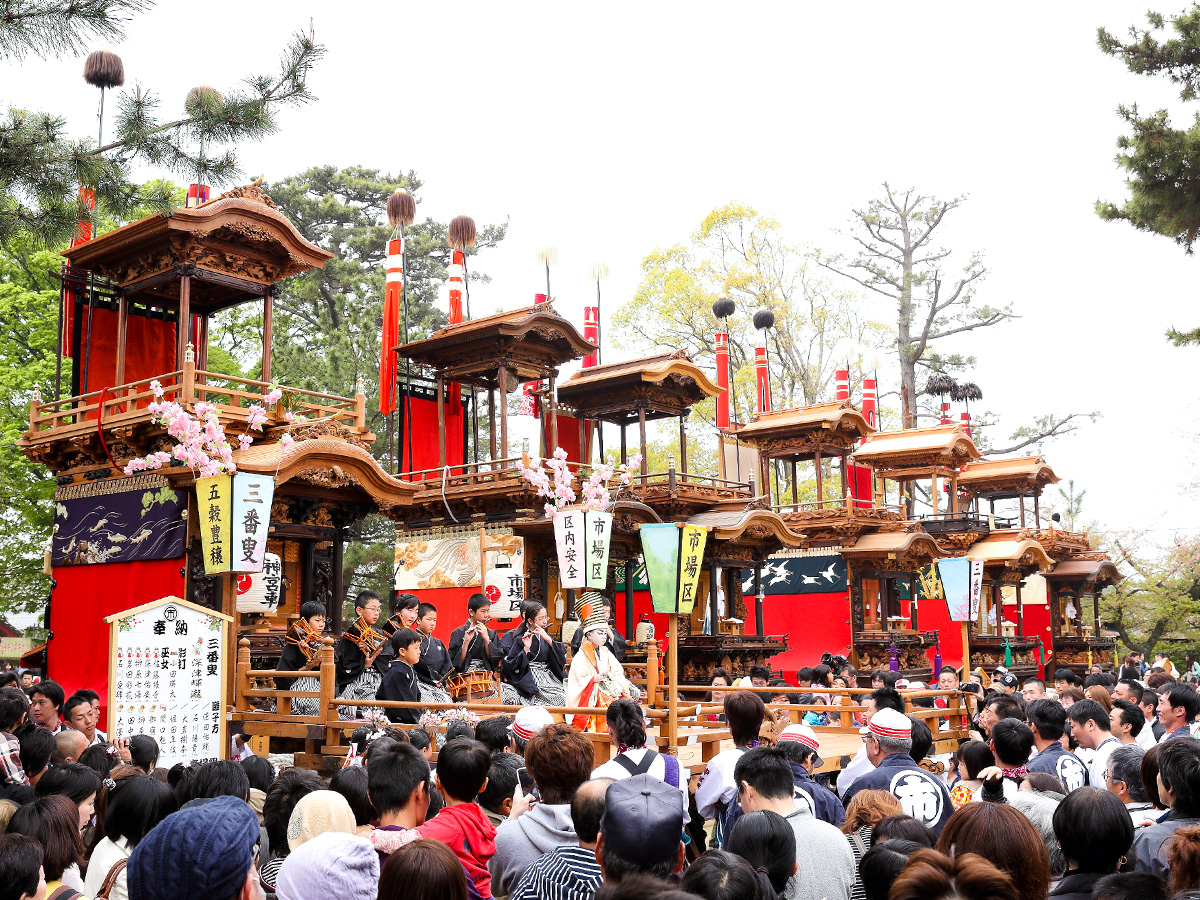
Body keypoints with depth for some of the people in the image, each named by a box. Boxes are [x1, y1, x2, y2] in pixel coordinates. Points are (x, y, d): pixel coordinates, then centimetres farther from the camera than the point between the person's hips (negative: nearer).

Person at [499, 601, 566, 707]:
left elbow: (562, 655, 3)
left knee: (565, 694, -21)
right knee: (558, 697, -27)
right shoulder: (520, 639, -1)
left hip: (549, 676, 6)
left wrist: (549, 640, -10)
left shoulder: (544, 637, 17)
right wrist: (526, 648, -19)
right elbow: (513, 666, -8)